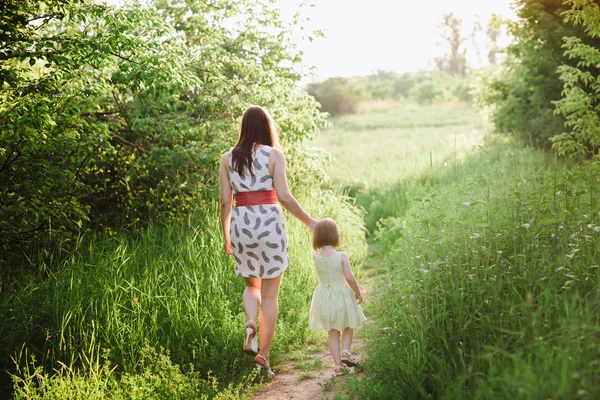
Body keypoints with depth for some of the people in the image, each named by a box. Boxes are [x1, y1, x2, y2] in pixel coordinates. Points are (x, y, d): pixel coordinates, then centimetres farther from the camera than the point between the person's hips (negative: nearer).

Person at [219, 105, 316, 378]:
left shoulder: (228, 158, 6)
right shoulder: (274, 155, -3)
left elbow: (225, 201, 5)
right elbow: (283, 196, -9)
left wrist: (226, 236, 14)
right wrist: (309, 222, 2)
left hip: (241, 224, 3)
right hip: (269, 222, -3)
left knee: (252, 285, 24)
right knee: (270, 294, 8)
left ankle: (250, 323, -4)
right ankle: (263, 355, 7)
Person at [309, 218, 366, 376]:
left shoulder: (315, 257, -7)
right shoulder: (342, 256, -15)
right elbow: (349, 277, -20)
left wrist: (320, 228, 15)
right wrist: (358, 292, -5)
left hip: (324, 297, 2)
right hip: (342, 295, -2)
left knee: (333, 333, 12)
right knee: (348, 327, 21)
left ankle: (338, 365, 8)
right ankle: (345, 351, -1)